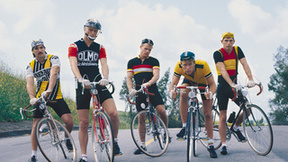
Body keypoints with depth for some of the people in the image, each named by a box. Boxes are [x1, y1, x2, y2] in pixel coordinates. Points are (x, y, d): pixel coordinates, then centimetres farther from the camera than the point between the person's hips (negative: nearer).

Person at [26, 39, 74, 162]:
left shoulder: (53, 59, -9)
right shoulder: (31, 66, -2)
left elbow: (53, 74, -27)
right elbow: (29, 83, -15)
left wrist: (49, 90, -44)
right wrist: (32, 97, -35)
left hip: (56, 96, -1)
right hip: (40, 97, 2)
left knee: (69, 122, -15)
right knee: (36, 125, -6)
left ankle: (67, 138, 17)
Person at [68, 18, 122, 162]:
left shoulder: (100, 48, 12)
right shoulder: (74, 46, 3)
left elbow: (104, 64, -3)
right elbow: (73, 64, -12)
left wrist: (105, 78, -25)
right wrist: (81, 79, -32)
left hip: (98, 83, 2)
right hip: (82, 85, -2)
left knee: (113, 113, -18)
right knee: (84, 123, -2)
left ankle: (115, 141, 5)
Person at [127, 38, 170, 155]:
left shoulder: (154, 61, 5)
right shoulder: (132, 62, 11)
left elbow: (156, 76, -9)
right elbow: (129, 77, 5)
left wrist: (148, 84, -29)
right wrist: (131, 89, -14)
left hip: (152, 90, -1)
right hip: (139, 92, 1)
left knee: (162, 111, -20)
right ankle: (142, 145, 6)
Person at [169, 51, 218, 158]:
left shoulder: (203, 65, -39)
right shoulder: (179, 66, -33)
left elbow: (212, 84, -34)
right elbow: (173, 84, -30)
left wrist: (210, 93, -56)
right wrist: (172, 91, -53)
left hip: (204, 83, -1)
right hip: (189, 81, 1)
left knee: (207, 114, -5)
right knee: (183, 94, -34)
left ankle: (210, 145, 8)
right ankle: (185, 126, -19)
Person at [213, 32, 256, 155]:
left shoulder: (237, 50, -1)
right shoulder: (218, 54, -12)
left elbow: (244, 64, -14)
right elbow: (222, 70, -25)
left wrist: (250, 79, -30)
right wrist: (232, 84, -39)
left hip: (234, 86, 3)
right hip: (223, 88, -3)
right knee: (223, 117, -3)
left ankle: (235, 127, 17)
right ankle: (223, 145, 2)